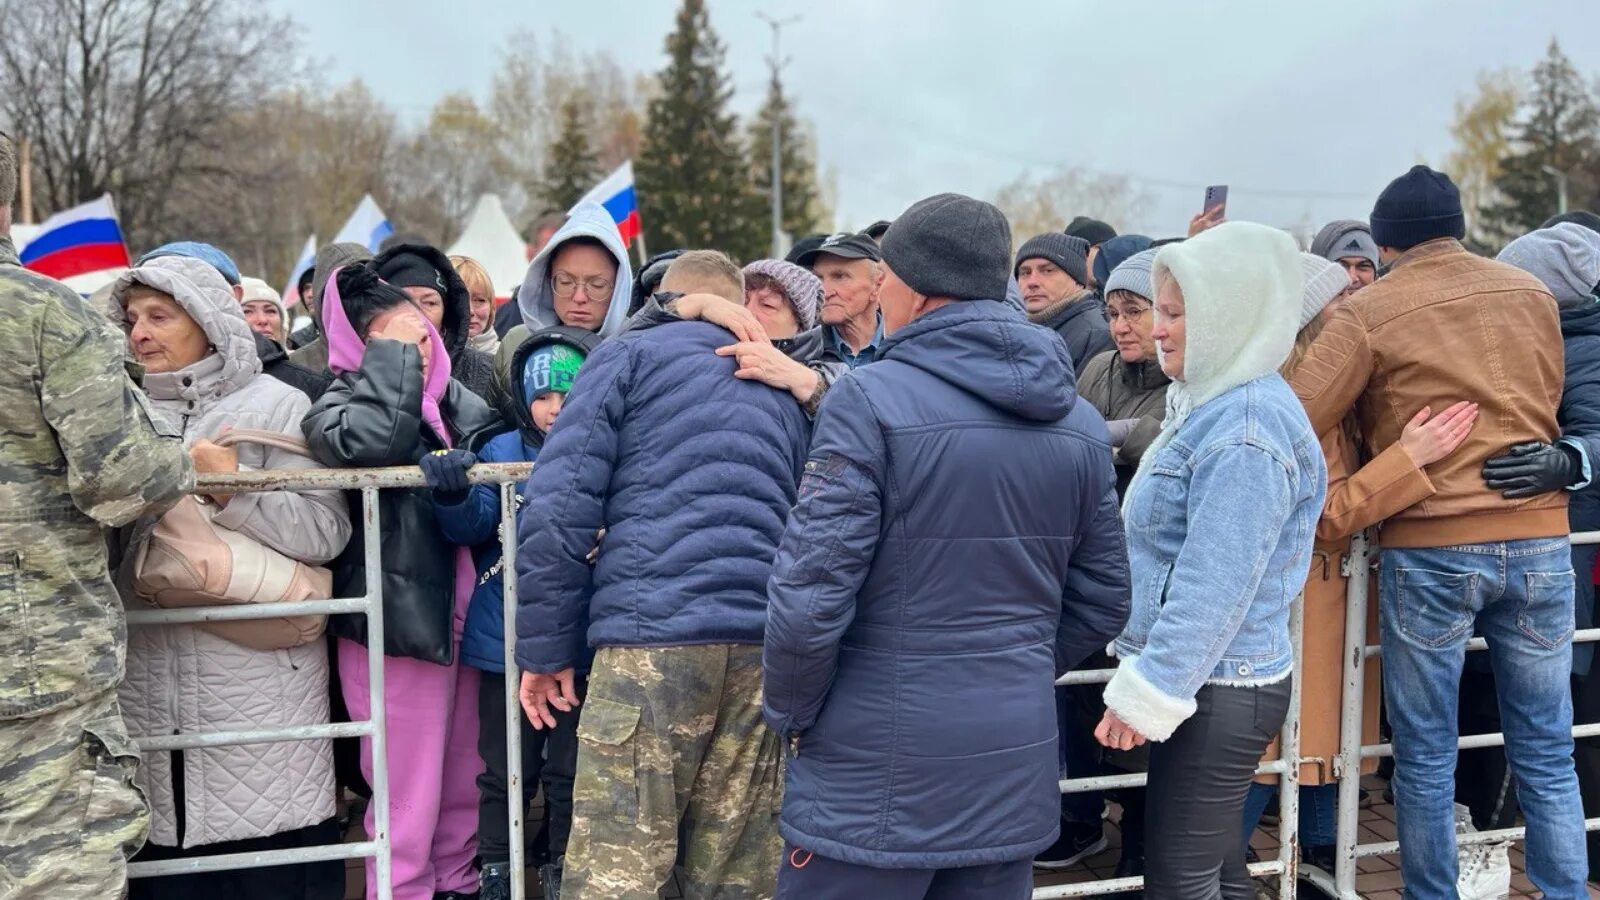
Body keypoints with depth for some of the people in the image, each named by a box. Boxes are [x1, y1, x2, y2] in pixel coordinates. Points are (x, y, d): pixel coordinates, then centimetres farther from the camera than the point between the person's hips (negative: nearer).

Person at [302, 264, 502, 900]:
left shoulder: (449, 397, 10)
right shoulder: (339, 407, -7)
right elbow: (374, 440, -31)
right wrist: (391, 353, -17)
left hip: (461, 621, 6)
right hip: (397, 626, -6)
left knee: (466, 789, 18)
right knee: (408, 804, 1)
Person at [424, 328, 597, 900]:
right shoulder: (501, 454, 2)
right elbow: (471, 526, -9)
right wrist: (453, 492, -30)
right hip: (507, 644, 1)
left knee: (569, 773, 14)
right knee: (504, 771, 14)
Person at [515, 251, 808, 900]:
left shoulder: (632, 354, 9)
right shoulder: (783, 390, 25)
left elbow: (561, 505, -1)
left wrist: (545, 647, 3)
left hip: (653, 637, -5)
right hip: (763, 648, 5)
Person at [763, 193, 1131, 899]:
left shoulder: (871, 400, -15)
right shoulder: (1079, 421, 5)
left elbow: (809, 596, -18)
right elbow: (1101, 602, 11)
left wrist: (791, 714, -2)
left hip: (879, 769, -6)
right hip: (1017, 765, 6)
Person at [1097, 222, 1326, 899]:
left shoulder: (1244, 431, -20)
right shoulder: (1214, 402, 11)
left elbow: (1213, 587, -23)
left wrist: (1146, 692, -19)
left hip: (1215, 689, -10)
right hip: (1209, 682, 10)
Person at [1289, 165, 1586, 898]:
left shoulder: (1370, 310, -5)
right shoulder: (1532, 294, 9)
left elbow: (1295, 424, -9)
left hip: (1428, 548, -3)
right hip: (1539, 540, 4)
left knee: (1425, 757, 9)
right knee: (1546, 753, 12)